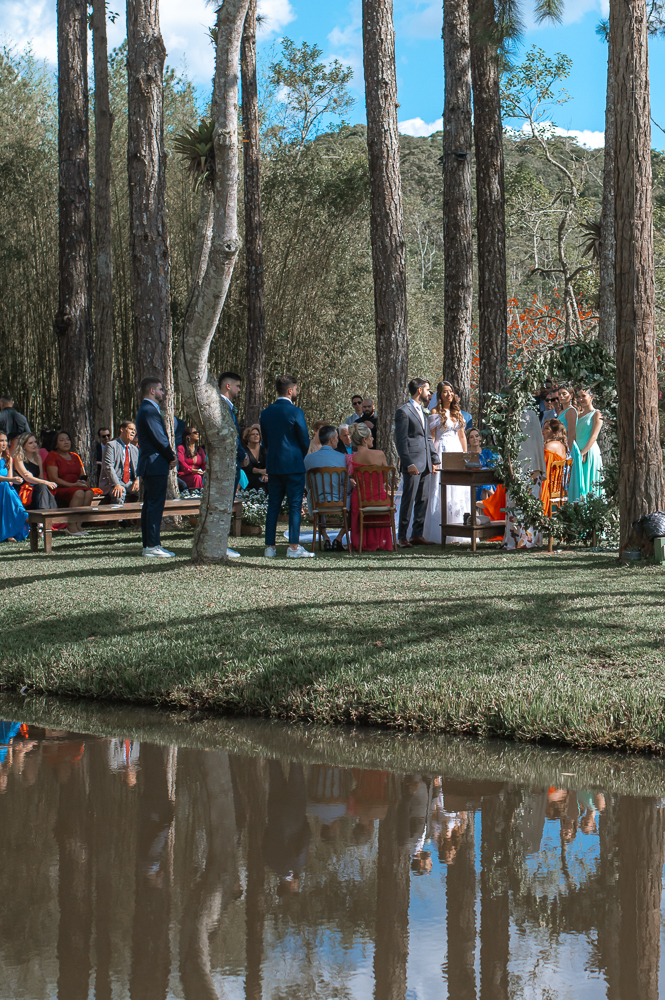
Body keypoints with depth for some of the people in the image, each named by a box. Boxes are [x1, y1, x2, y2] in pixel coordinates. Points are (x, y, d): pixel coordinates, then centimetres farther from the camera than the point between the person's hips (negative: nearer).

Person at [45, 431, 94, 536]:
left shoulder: (75, 457, 22)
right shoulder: (52, 456, 1)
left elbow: (83, 475, 19)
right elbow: (53, 478, -10)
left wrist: (85, 482, -7)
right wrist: (72, 485, -18)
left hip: (77, 487, 6)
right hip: (59, 489, -6)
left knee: (88, 492, -27)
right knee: (78, 493, -35)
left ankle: (78, 524, -30)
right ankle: (71, 526, -33)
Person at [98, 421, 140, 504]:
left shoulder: (135, 449, 21)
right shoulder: (111, 445, -1)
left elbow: (138, 468, 17)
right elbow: (108, 467, -13)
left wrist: (137, 480, -9)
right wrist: (116, 484, -27)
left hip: (129, 482, 6)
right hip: (112, 482, -6)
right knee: (120, 494, -38)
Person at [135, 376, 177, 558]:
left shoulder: (147, 409, 19)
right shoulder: (150, 410, -15)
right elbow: (160, 438, -19)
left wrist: (170, 455, 6)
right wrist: (171, 457, -5)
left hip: (149, 465, 11)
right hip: (155, 465, -11)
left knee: (149, 505, 12)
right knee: (155, 505, -10)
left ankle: (149, 545, 15)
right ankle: (152, 546, -11)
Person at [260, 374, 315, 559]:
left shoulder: (266, 413, 7)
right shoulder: (295, 412, -11)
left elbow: (265, 440, 12)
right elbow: (305, 441, -7)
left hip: (273, 465, 5)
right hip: (293, 465, -5)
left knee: (273, 506, 8)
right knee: (295, 506, -2)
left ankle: (270, 546, 7)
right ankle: (293, 547, -6)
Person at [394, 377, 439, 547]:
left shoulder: (421, 411, 20)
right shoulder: (404, 411, -7)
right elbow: (400, 440, -12)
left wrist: (434, 459, 15)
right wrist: (409, 463, -18)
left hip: (426, 464, 8)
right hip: (413, 464, -8)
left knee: (423, 500, 8)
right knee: (409, 500, -7)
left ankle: (417, 535, 12)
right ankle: (402, 537, -3)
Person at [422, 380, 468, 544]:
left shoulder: (457, 412, 15)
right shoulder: (436, 412, -1)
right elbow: (432, 437, -6)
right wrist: (434, 458, -13)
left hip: (457, 451, 6)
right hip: (442, 452, -6)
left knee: (459, 492, 3)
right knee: (441, 492, -8)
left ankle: (457, 533, 7)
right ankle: (438, 535, -7)